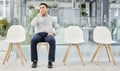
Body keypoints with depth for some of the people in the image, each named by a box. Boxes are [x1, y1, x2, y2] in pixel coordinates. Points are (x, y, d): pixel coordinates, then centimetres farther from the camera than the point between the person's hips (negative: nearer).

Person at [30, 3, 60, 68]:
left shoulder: (51, 18, 21)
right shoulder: (37, 18, 20)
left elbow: (57, 28, 17)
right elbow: (33, 24, -4)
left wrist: (53, 33, -4)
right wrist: (39, 15, -3)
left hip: (48, 35, 0)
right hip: (38, 34, 1)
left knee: (52, 41, -38)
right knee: (33, 40, -36)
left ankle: (50, 61, -34)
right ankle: (34, 61, -27)